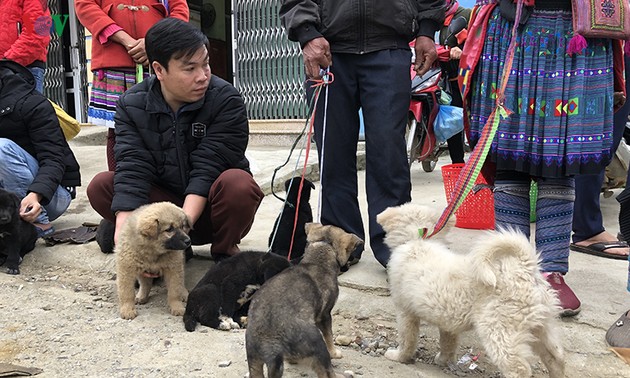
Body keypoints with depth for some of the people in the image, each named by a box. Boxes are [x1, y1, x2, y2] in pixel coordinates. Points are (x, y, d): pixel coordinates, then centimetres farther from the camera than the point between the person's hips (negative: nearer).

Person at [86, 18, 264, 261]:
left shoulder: (226, 100, -16)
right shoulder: (131, 105, -7)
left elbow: (207, 168, -23)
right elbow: (132, 169, -18)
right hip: (166, 201, 3)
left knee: (238, 183, -35)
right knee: (100, 186, -17)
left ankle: (224, 250, -7)